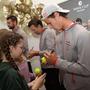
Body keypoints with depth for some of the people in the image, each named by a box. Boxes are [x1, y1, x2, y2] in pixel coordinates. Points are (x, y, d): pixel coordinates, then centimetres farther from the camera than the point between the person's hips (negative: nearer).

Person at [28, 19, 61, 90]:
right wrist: (35, 53, 2)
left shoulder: (49, 32, -15)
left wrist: (36, 52, -18)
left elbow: (50, 51, -23)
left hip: (51, 67, -8)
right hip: (45, 66, 9)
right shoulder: (42, 34, 11)